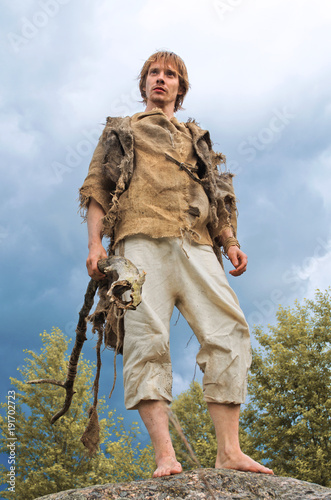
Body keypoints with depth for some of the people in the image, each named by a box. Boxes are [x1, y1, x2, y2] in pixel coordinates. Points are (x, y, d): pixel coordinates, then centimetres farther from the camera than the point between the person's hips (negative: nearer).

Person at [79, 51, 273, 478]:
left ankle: (229, 451, -17)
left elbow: (219, 195, 26)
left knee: (229, 330, -15)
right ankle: (165, 455, -21)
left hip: (196, 243, 3)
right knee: (146, 337, -17)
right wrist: (95, 242, -1)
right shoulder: (120, 131, 26)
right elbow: (97, 187, 15)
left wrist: (230, 241, 8)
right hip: (141, 239, -2)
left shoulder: (196, 138, 34)